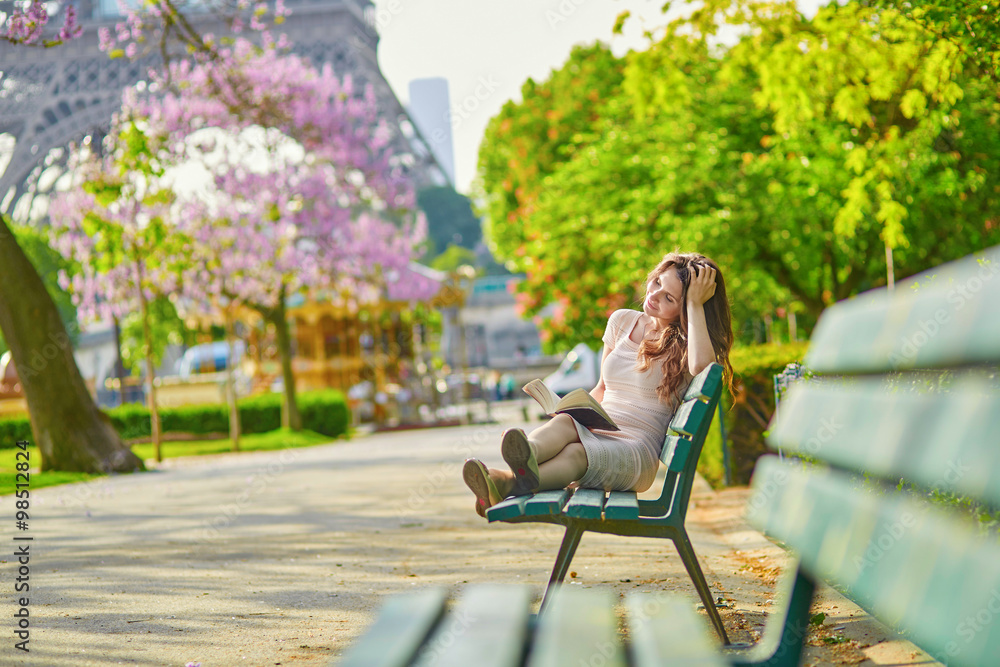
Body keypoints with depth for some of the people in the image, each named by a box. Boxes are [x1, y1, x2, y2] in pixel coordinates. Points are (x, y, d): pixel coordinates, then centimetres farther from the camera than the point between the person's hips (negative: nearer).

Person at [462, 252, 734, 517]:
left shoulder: (684, 343, 3)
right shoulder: (622, 321, 18)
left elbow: (701, 366, -25)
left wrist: (695, 304, -15)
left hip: (638, 450, -4)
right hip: (596, 432, 4)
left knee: (576, 453, -37)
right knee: (565, 422, -34)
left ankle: (510, 483, -69)